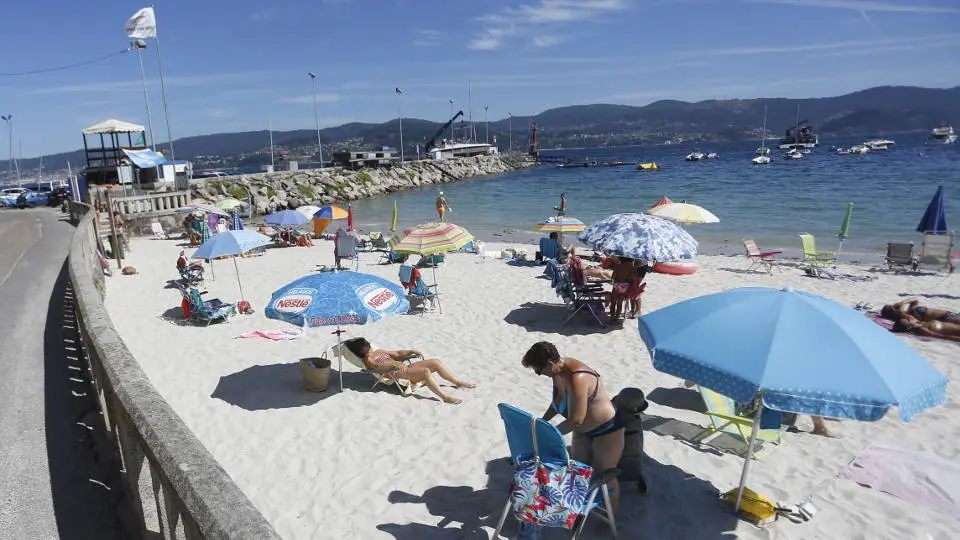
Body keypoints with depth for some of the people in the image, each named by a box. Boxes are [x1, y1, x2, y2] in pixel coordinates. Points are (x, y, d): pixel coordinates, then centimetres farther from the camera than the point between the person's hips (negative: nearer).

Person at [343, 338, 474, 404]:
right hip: (397, 374, -9)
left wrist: (411, 351, 14)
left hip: (405, 367, 9)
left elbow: (397, 354, 28)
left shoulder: (378, 351, 26)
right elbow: (377, 366, -23)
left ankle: (458, 382, 0)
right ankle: (445, 397, -37)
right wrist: (394, 363, -36)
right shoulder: (368, 359, -1)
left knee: (436, 362, -4)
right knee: (426, 371, -32)